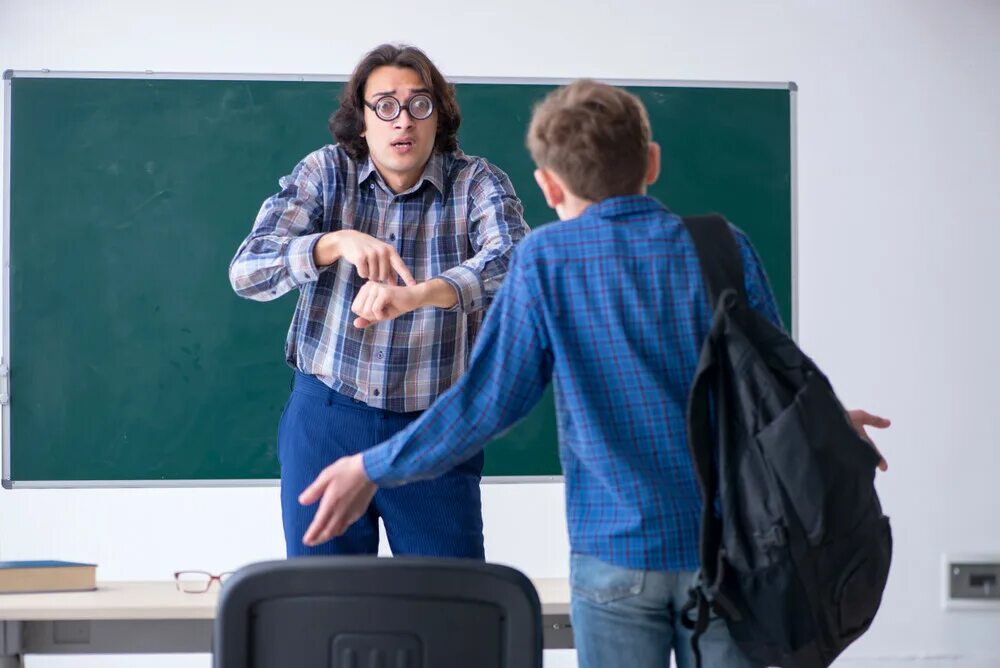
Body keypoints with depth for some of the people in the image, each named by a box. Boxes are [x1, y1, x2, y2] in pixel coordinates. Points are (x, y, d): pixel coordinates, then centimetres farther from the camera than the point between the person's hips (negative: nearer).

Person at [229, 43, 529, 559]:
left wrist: (413, 296, -41)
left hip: (435, 428, -1)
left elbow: (513, 262, -25)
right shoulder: (325, 173, -1)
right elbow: (246, 272, -11)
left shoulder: (477, 183, -5)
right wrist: (338, 242, -28)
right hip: (325, 422, 1)